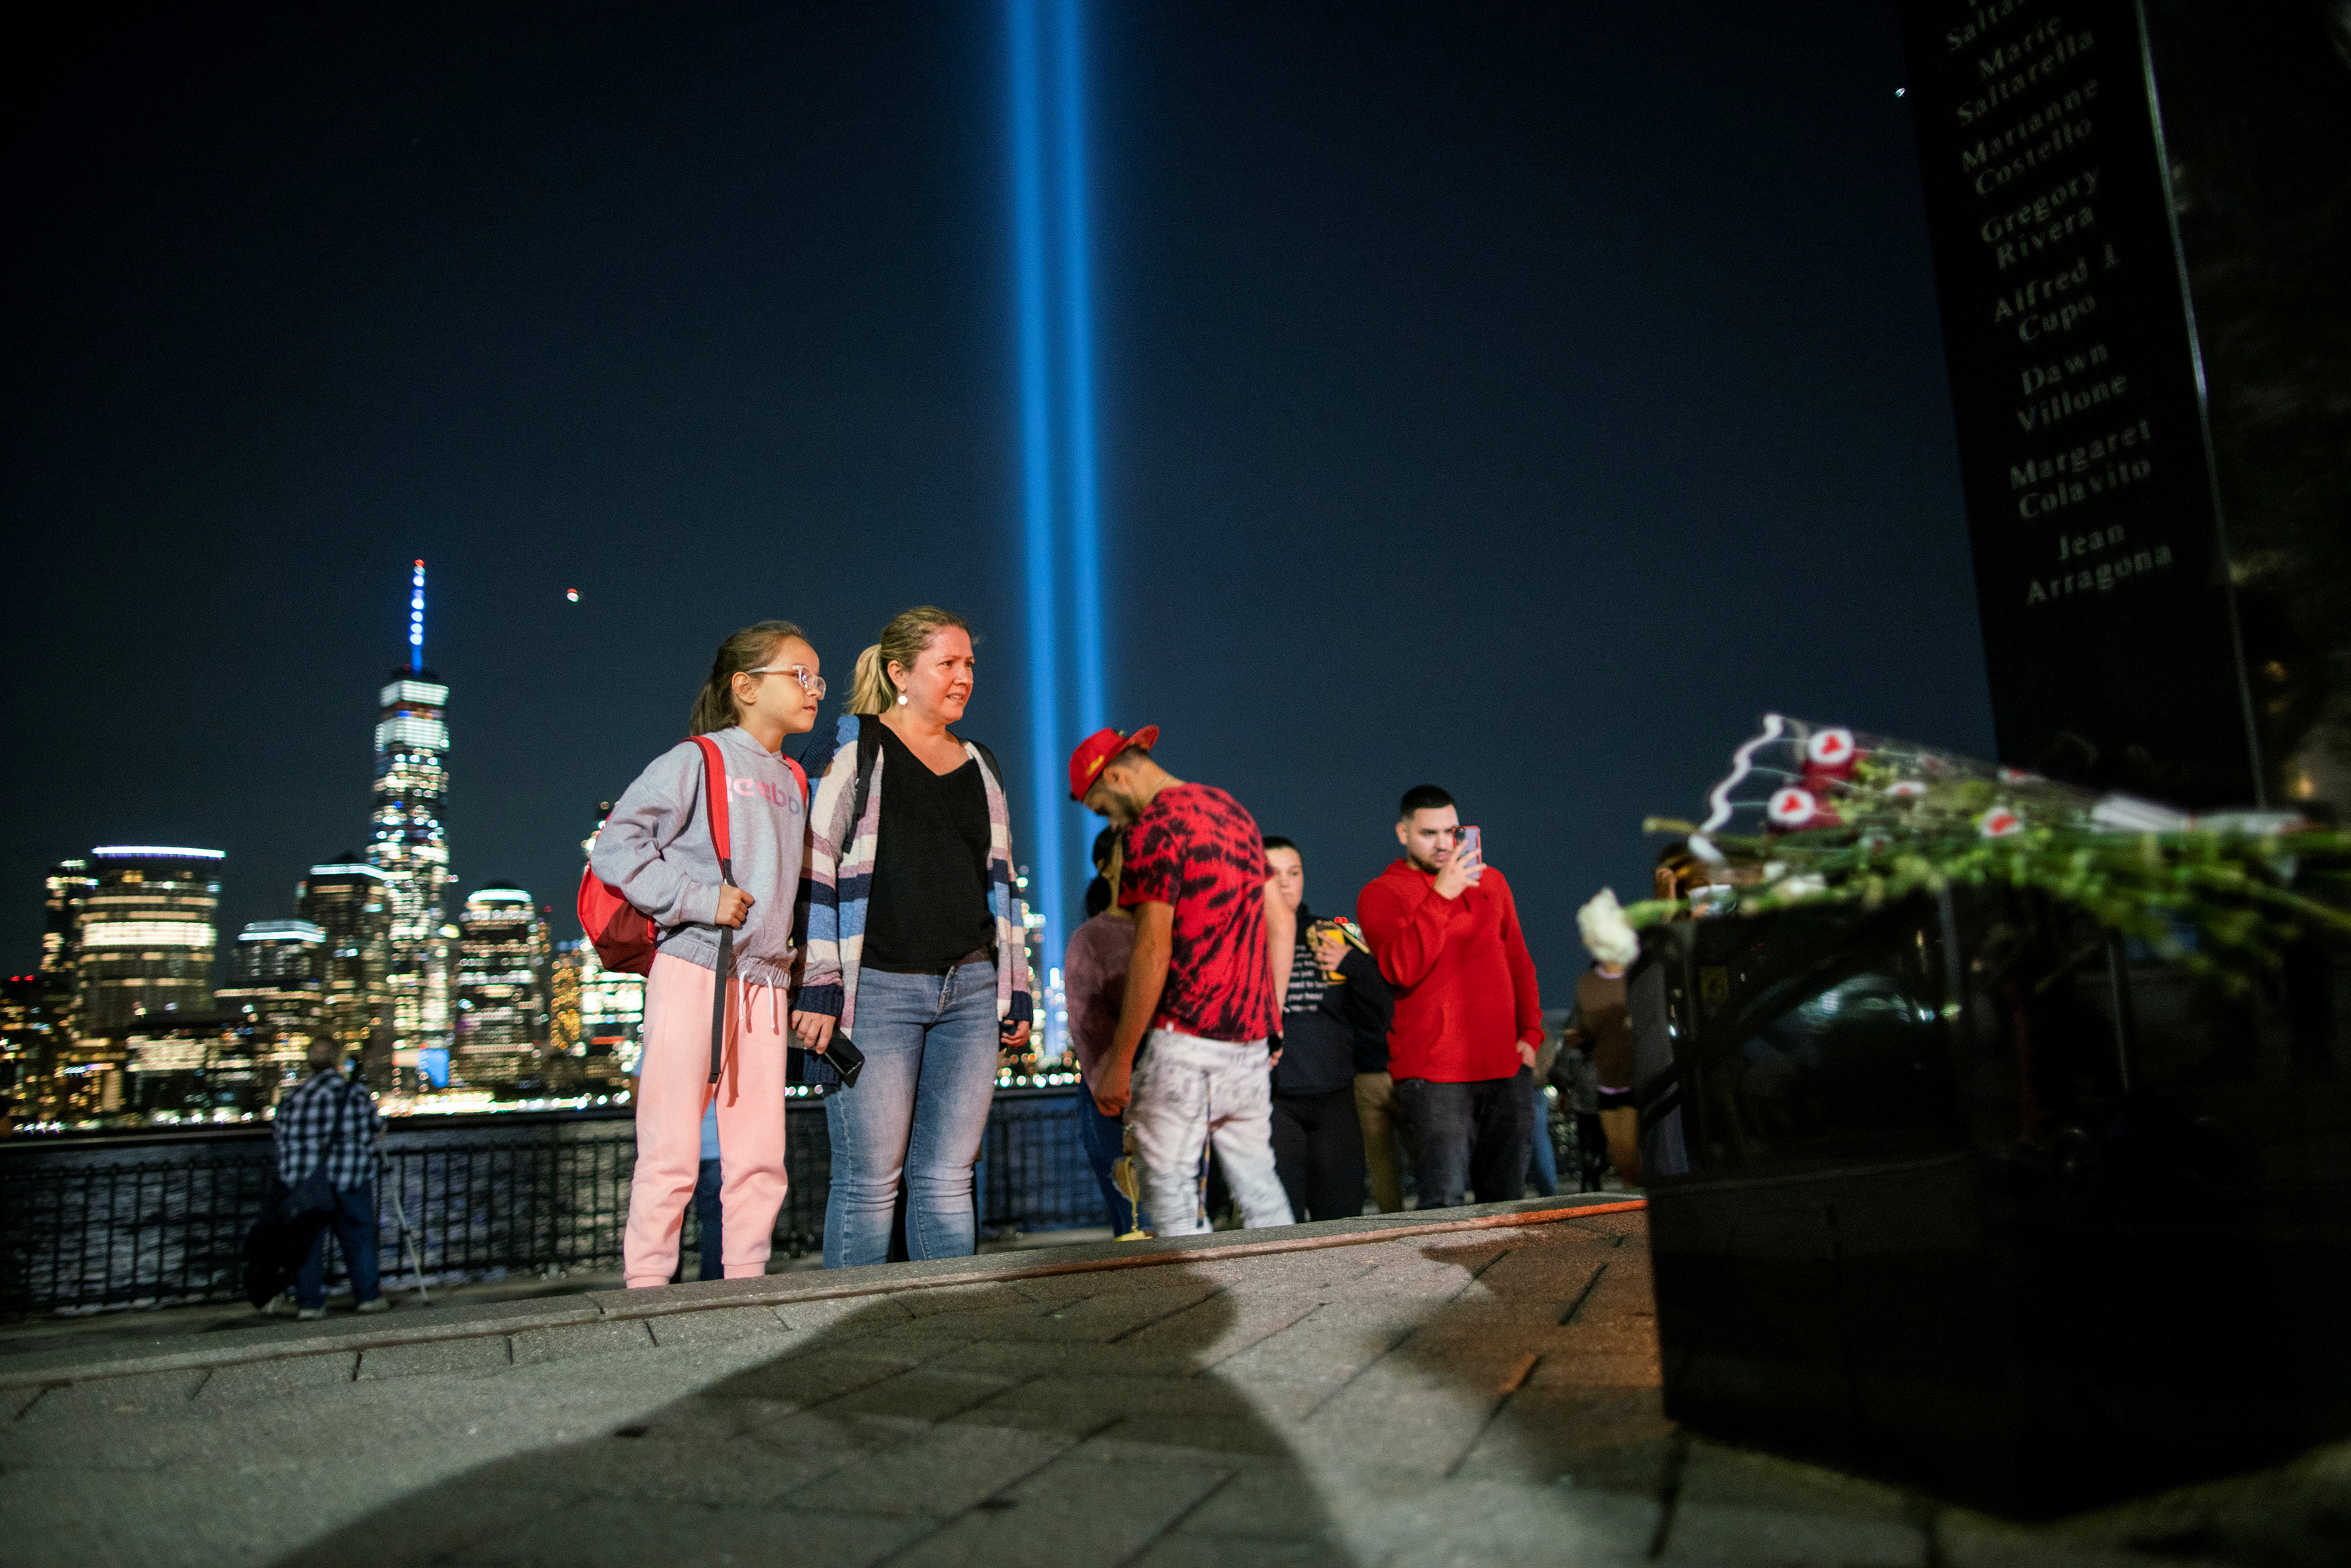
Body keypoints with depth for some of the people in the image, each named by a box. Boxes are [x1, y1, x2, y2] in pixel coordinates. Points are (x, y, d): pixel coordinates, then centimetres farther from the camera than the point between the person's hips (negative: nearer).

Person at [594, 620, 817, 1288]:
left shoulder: (792, 782, 17)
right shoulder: (697, 761, -3)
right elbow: (616, 847, -10)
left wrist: (787, 948, 14)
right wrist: (699, 899, -16)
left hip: (764, 981, 7)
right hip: (693, 969, -6)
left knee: (761, 1152, 6)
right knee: (671, 1150, -3)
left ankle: (747, 1280, 15)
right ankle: (646, 1287, 6)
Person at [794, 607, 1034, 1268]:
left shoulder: (981, 766, 19)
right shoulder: (849, 747, 3)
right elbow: (812, 867, -3)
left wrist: (1015, 990, 15)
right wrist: (817, 986, -11)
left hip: (970, 989, 5)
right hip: (876, 989, -5)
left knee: (949, 1178, 4)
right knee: (871, 1183, -3)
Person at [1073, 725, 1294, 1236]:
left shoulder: (1154, 828, -9)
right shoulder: (1232, 810, 16)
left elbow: (1153, 953, -15)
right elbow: (1281, 922, 19)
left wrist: (1119, 1061, -12)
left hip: (1185, 1039, -8)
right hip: (1249, 1040, 8)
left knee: (1172, 1192, -2)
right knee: (1258, 1184, 12)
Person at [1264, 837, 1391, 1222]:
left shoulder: (1335, 934, 13)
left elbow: (1380, 1016, 11)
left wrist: (1354, 966, -4)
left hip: (1335, 1100, 4)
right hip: (1272, 1101, -3)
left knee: (1342, 1218, 4)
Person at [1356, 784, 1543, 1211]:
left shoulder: (1490, 880, 16)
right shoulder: (1380, 895, 0)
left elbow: (1518, 962, 23)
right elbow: (1400, 970, -17)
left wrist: (1530, 1032, 12)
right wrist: (1440, 896, -21)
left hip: (1506, 1064, 5)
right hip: (1434, 1072, -5)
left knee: (1508, 1201, 8)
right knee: (1444, 1202, -13)